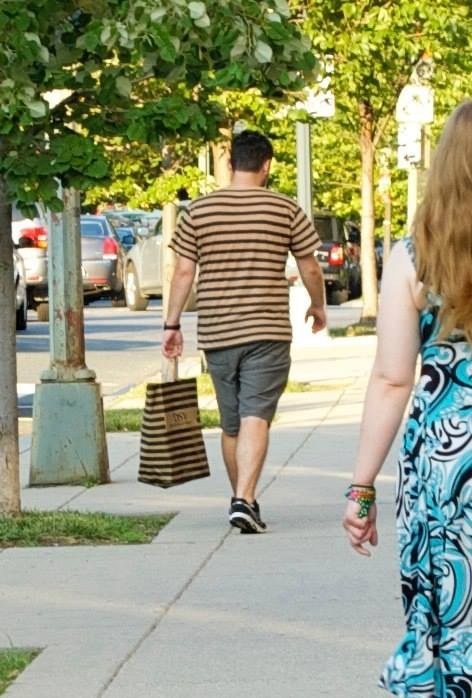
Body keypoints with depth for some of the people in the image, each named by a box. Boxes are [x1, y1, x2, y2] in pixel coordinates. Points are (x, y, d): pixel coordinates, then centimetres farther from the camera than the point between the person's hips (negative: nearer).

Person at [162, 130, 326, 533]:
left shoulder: (199, 211, 3)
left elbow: (183, 273, 2)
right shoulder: (286, 210, -1)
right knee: (256, 417, -8)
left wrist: (172, 324, 9)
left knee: (230, 424, 14)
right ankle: (245, 500, -23)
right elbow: (310, 269, 7)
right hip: (268, 330, -3)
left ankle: (242, 500, 26)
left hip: (216, 333, 3)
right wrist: (318, 306, 24)